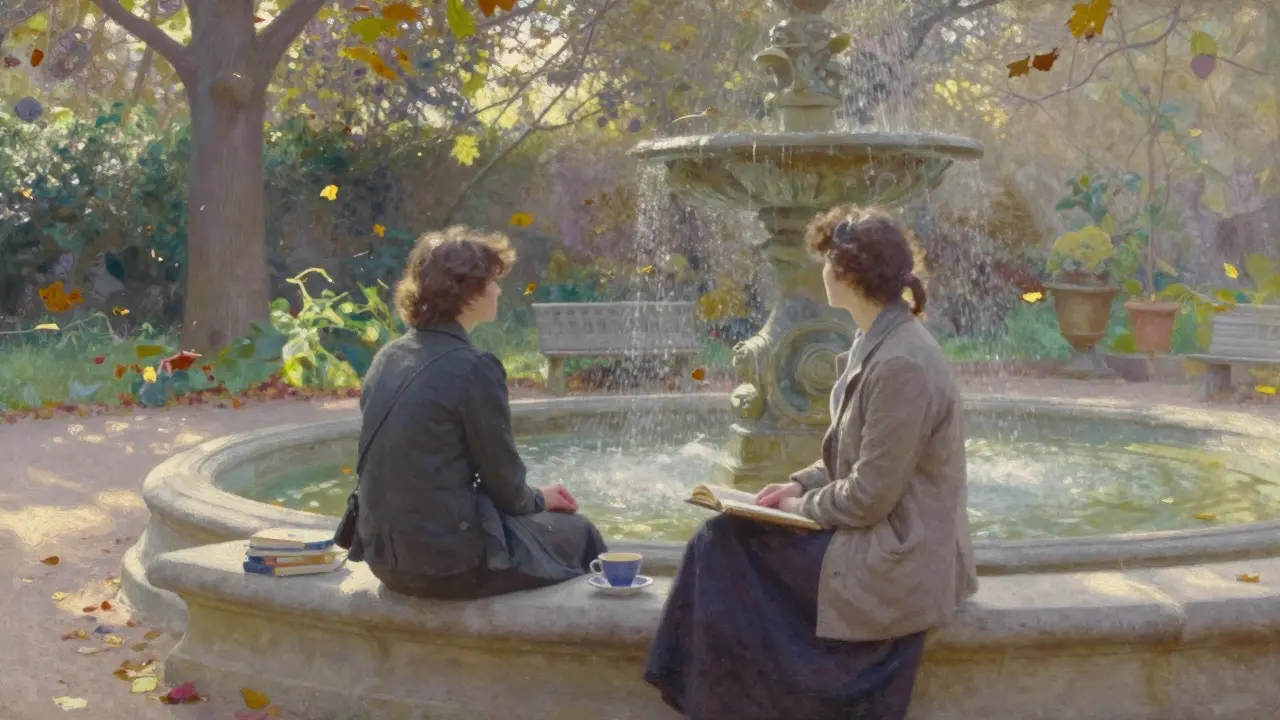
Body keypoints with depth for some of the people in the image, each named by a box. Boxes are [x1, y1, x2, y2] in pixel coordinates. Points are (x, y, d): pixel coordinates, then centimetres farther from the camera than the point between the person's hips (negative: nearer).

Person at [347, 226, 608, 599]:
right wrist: (539, 500, 12)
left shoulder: (388, 358, 6)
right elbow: (504, 481, -11)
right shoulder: (473, 368, -17)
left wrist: (534, 498, 17)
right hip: (450, 561, -8)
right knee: (578, 533, 15)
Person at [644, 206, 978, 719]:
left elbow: (870, 496, -21)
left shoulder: (901, 364, -23)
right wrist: (804, 486, 3)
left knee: (727, 541, -6)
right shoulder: (879, 343, 8)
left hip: (892, 563, -9)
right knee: (724, 537, 4)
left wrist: (802, 507, -6)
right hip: (882, 535, 9)